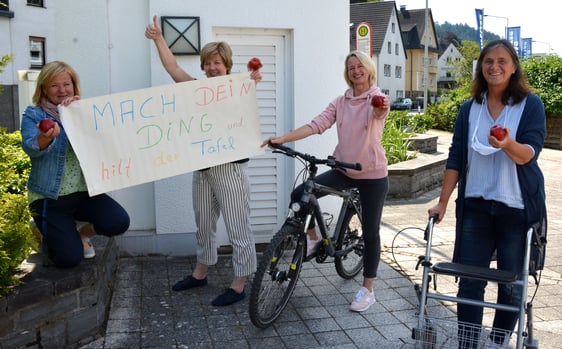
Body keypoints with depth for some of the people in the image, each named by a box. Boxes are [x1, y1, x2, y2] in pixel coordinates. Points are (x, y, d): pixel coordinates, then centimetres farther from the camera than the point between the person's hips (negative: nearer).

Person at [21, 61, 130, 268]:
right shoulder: (33, 115, -2)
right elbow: (30, 148, -20)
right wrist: (45, 138, -43)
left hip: (83, 192, 3)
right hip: (49, 198, -3)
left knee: (119, 222, -21)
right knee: (70, 258, -14)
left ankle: (81, 232, 13)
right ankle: (49, 237, 23)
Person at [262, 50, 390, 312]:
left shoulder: (379, 98, -9)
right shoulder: (341, 102, 3)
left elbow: (377, 113, -33)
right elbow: (317, 125, -8)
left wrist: (381, 110, -58)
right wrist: (283, 138, -19)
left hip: (373, 175, -4)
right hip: (344, 171, 4)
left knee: (370, 233, 4)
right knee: (299, 195, -10)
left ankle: (367, 290, 20)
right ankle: (312, 238, 16)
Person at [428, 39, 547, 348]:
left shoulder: (530, 105, -2)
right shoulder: (469, 109, 7)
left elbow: (528, 154, -13)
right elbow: (456, 157, 6)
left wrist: (508, 145, -36)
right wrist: (442, 202, 2)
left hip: (518, 209, -2)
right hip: (475, 207, 3)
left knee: (511, 286, 6)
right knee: (470, 282, 3)